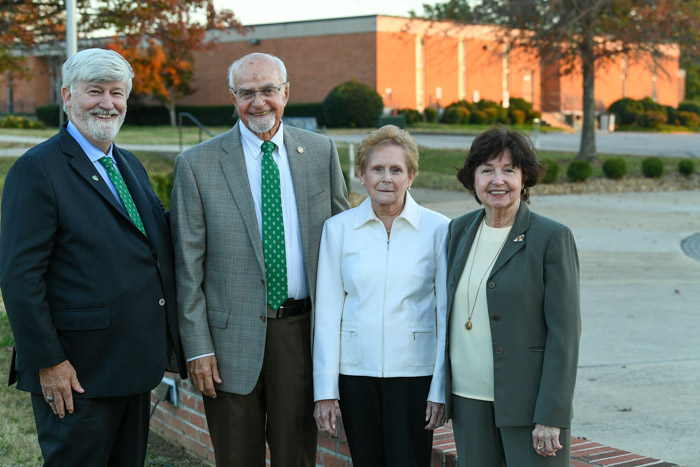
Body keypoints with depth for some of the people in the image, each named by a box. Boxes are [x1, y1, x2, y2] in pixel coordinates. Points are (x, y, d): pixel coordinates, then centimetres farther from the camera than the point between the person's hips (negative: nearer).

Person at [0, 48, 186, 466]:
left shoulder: (130, 165, 14)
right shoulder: (37, 169, -12)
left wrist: (161, 347, 13)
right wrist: (47, 361, -18)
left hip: (136, 366, 8)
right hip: (77, 372, -8)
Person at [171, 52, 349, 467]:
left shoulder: (322, 152, 5)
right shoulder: (197, 165, -3)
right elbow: (188, 266, -3)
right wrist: (197, 348, -7)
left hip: (303, 329, 2)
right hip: (232, 337, -1)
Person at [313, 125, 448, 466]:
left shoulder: (437, 229, -1)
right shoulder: (338, 229, 3)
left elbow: (447, 314, 0)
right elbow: (327, 313, 3)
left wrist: (441, 389, -4)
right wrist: (325, 390, 0)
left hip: (414, 372, -1)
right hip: (356, 371, 2)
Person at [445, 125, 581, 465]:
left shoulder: (552, 238, -8)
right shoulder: (459, 230, 8)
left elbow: (564, 332, -11)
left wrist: (551, 416, -15)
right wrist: (442, 392, 12)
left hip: (527, 399, -5)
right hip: (468, 399, 5)